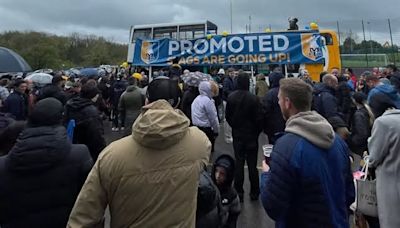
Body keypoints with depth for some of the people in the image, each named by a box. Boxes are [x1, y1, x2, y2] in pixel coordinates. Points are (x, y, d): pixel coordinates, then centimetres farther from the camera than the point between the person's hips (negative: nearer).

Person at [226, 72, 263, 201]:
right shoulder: (253, 99, -17)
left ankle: (239, 193, 16)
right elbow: (259, 118, -12)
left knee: (239, 164, 11)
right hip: (251, 135, -2)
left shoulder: (231, 98, -6)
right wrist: (257, 131, 6)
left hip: (237, 135, 3)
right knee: (252, 164, 9)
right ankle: (254, 192, 20)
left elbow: (228, 117, 2)